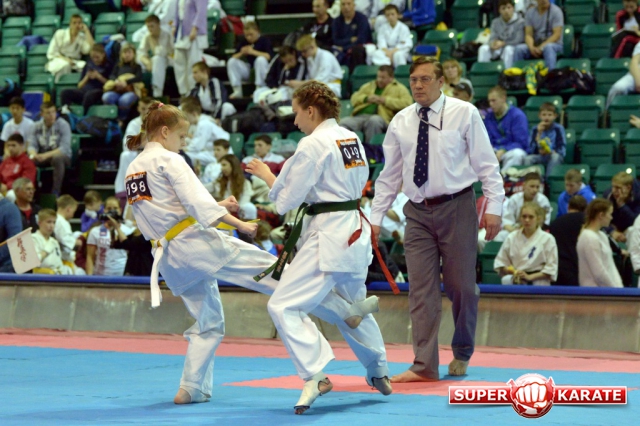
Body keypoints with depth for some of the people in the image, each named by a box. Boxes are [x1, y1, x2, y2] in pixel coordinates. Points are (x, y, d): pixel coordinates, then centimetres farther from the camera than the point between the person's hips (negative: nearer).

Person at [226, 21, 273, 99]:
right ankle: (237, 90, -16)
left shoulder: (264, 40, -6)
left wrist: (253, 52, -22)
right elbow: (233, 57, 2)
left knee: (261, 59, -35)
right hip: (248, 69, 4)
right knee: (232, 62, -15)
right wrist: (241, 53, -18)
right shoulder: (244, 42, 7)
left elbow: (269, 56, -22)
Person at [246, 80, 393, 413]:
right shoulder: (352, 139, 9)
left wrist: (266, 174, 5)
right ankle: (379, 373, 39)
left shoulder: (313, 144, -15)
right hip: (355, 231, 9)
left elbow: (286, 201, -13)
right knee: (354, 304, 27)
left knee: (284, 306, -12)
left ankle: (315, 376, -22)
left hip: (327, 236, -9)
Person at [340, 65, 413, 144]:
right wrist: (367, 98, 2)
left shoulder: (399, 88, 15)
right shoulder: (369, 86, 28)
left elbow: (406, 103, -2)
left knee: (374, 120, -40)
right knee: (343, 122, -26)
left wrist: (385, 100, -5)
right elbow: (354, 98, 23)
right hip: (360, 116, 4)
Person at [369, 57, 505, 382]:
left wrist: (493, 207, -9)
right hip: (418, 212, 3)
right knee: (421, 290, 0)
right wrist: (376, 217, 9)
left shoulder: (464, 113, -3)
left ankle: (462, 354, 25)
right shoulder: (401, 122, 6)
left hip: (456, 208, -3)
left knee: (461, 287, 4)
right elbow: (390, 174, 12)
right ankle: (424, 365, 2)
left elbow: (486, 163, -3)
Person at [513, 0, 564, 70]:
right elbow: (528, 35, 1)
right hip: (536, 45, 3)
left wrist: (541, 47, -23)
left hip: (554, 45, -3)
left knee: (548, 47, -39)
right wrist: (531, 47, -21)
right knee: (519, 48, -26)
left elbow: (557, 35, -13)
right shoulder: (530, 13, 6)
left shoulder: (556, 11, -6)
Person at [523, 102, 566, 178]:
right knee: (528, 158, -27)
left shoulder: (558, 129, -3)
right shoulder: (535, 129, 3)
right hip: (540, 157, 2)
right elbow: (530, 150, -7)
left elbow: (562, 149, -7)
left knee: (555, 156, -36)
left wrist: (550, 152, -26)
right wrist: (539, 133, -13)